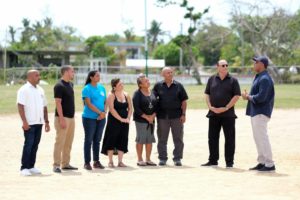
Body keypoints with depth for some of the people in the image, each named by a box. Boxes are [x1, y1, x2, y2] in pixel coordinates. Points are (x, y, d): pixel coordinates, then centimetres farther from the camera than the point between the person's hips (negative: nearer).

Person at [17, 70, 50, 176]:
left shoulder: (40, 90, 16)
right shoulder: (24, 90, -6)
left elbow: (44, 107, 19)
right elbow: (20, 106, -13)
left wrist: (46, 121, 14)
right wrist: (24, 122, -20)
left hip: (39, 123, 7)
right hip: (29, 123, -7)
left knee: (35, 145, 8)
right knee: (28, 145, -8)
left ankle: (31, 166, 14)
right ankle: (24, 168, -4)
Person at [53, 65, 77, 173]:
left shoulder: (70, 84, 13)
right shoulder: (59, 86, -13)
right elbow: (58, 103, -17)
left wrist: (72, 116, 18)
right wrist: (61, 119, -22)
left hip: (71, 117, 9)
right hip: (63, 117, -9)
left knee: (68, 142, 11)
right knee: (60, 142, -7)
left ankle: (66, 164, 17)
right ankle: (56, 165, -4)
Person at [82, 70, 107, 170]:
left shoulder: (102, 87, 11)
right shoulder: (87, 89, -8)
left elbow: (105, 101, 12)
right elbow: (89, 104, -15)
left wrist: (104, 112, -6)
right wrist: (100, 112, -18)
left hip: (101, 118, 6)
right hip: (89, 117, -6)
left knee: (97, 140, 11)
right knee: (88, 140, -1)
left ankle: (96, 161, 18)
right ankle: (87, 162, 4)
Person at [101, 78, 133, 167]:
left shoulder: (126, 95, 9)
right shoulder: (111, 95, -7)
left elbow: (130, 108, 10)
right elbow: (111, 109, -15)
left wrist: (128, 118, -5)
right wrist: (120, 119, -18)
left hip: (124, 122, 5)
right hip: (113, 121, -5)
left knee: (122, 141, 5)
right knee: (111, 140, -2)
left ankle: (120, 161, 10)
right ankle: (110, 162, 5)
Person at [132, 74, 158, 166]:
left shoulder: (152, 92, 9)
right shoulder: (137, 94, -7)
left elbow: (156, 105, 8)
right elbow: (136, 108, -13)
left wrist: (153, 116, -7)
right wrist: (146, 117, -14)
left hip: (151, 119, 6)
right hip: (140, 120, -5)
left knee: (150, 140, 6)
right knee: (140, 139, -3)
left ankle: (148, 159, 14)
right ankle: (140, 160, 4)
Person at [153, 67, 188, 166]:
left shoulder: (178, 86, 4)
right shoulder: (158, 86, 4)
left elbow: (184, 101, 5)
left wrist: (183, 114, -2)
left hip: (176, 116, 0)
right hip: (162, 116, 0)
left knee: (178, 138, 2)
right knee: (162, 139, 6)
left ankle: (177, 158, 10)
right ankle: (162, 158, 15)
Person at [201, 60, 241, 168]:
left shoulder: (233, 80, 1)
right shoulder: (212, 79, 10)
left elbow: (237, 96, -5)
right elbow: (207, 94, 11)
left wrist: (226, 108, -12)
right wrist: (210, 107, -5)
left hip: (228, 114, -3)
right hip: (213, 113, 3)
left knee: (229, 138, -1)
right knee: (212, 138, 8)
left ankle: (229, 161, 5)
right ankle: (213, 160, 17)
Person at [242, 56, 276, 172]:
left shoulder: (265, 79, -17)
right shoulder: (258, 77, 16)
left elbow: (261, 97, -25)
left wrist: (249, 97, -11)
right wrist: (248, 96, 3)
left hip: (261, 112, -11)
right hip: (255, 112, 11)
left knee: (262, 137, -10)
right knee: (258, 137, 14)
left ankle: (269, 164, -7)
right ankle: (262, 162, 21)